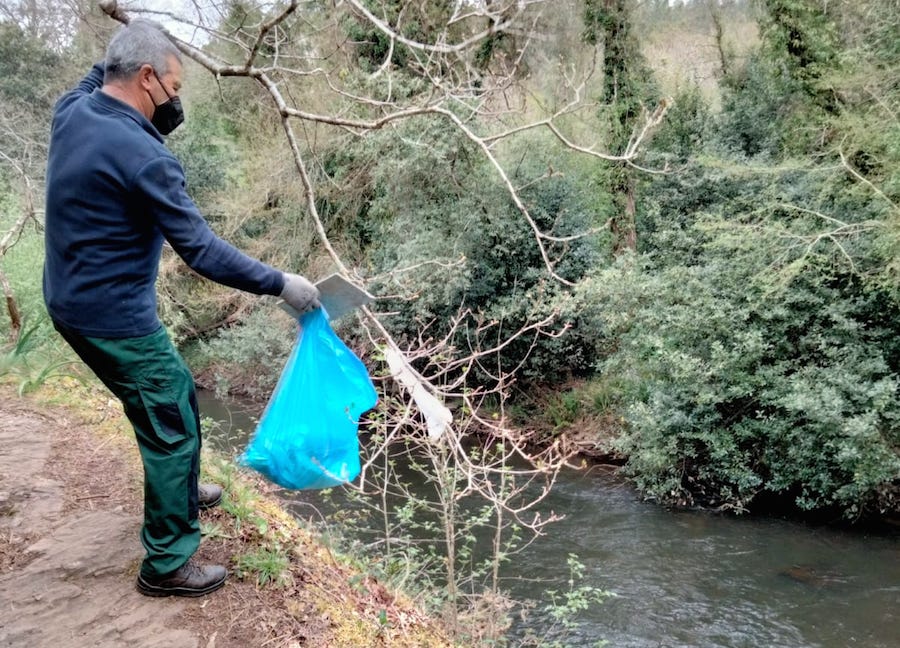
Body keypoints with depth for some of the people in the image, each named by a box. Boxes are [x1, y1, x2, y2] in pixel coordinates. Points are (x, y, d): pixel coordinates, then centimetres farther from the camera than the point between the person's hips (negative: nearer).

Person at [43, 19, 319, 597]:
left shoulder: (72, 111, 0)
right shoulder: (141, 156, -25)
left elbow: (95, 80, 26)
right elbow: (203, 251, -24)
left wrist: (114, 60, 6)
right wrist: (279, 284, -17)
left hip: (72, 304, 9)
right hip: (115, 319, -9)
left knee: (178, 396, 25)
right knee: (174, 428, 3)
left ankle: (178, 492, 45)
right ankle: (166, 565, 15)